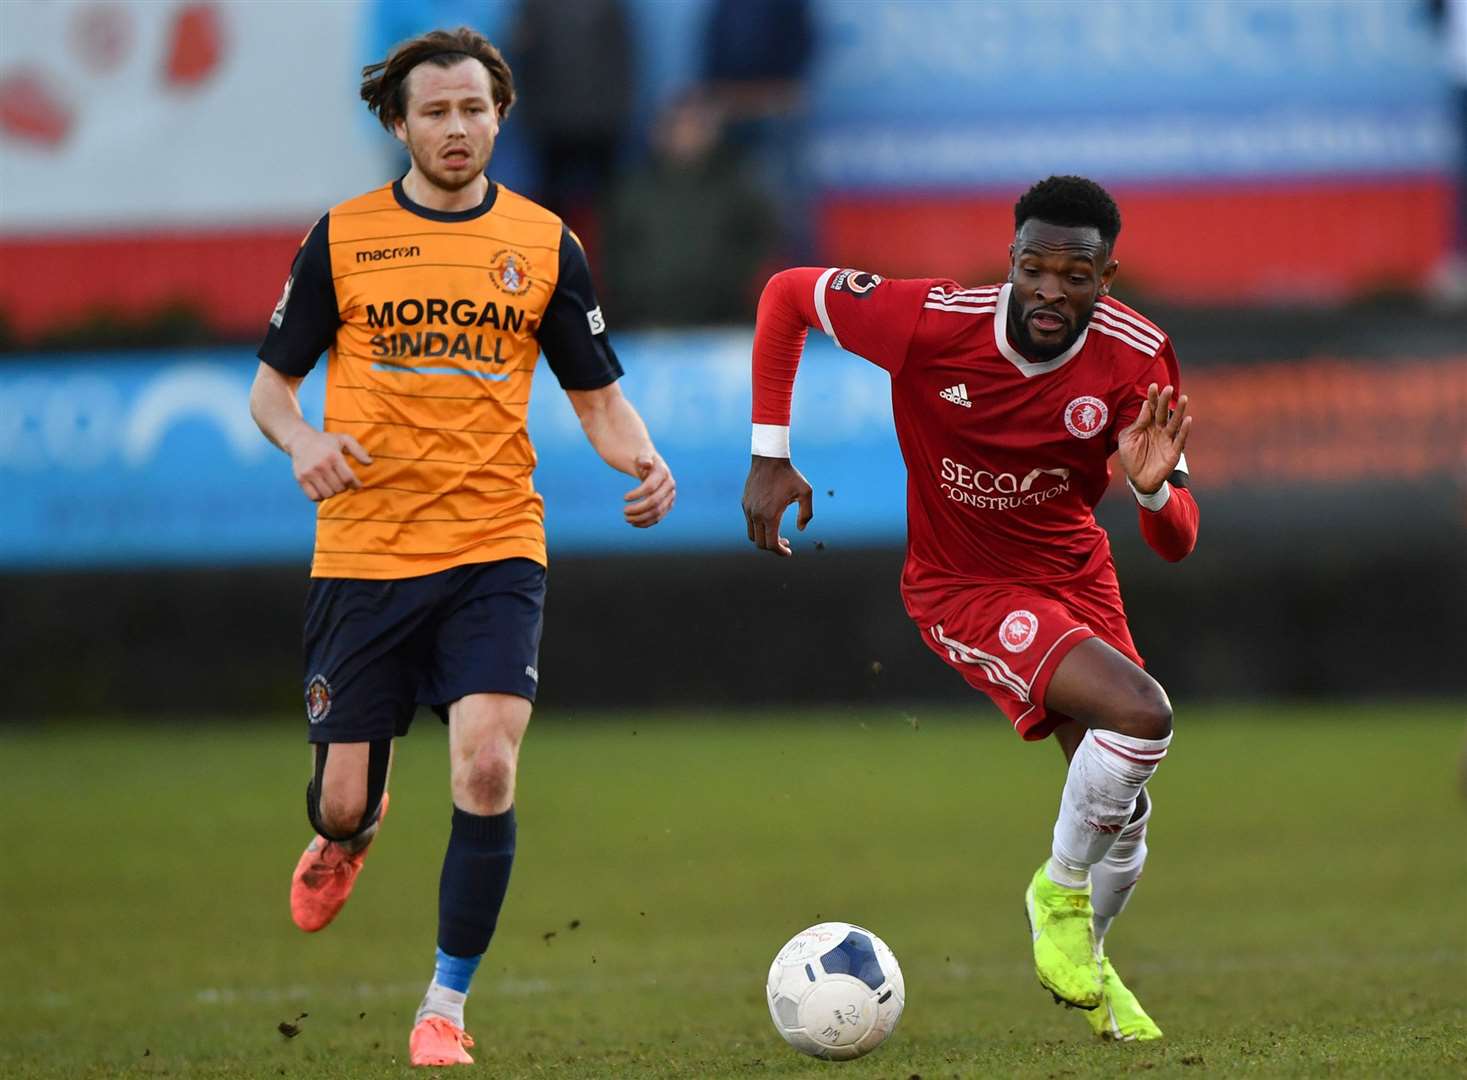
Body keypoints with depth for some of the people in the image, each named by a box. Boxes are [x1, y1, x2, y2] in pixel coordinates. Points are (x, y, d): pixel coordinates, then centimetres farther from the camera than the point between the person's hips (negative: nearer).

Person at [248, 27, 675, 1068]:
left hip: (495, 551, 0)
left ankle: (447, 1005, -4)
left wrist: (641, 458, -14)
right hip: (362, 552, 0)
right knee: (345, 797, 2)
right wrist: (302, 438, -13)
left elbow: (599, 395, 8)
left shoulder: (543, 242, 4)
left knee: (487, 767, -19)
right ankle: (346, 839, 44)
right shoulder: (342, 238, 3)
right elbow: (272, 383, 10)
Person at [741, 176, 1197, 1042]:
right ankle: (1061, 892, -3)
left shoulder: (1136, 360, -18)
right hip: (965, 589, -5)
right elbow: (788, 294, -10)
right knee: (1142, 713, -28)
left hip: (1077, 576, 5)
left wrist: (1155, 489, -40)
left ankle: (1087, 965, 42)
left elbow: (1177, 543, -16)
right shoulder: (932, 322, -27)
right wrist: (770, 455, -13)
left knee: (1122, 816, 11)